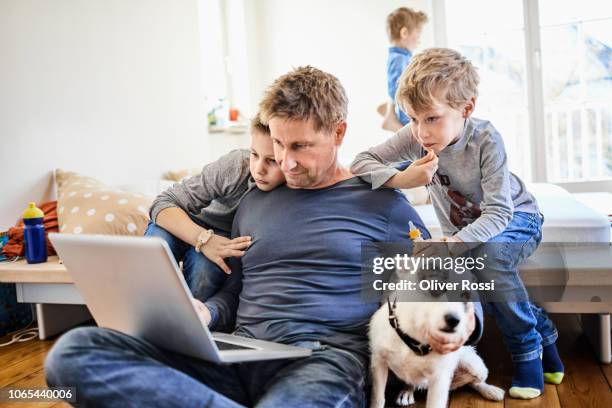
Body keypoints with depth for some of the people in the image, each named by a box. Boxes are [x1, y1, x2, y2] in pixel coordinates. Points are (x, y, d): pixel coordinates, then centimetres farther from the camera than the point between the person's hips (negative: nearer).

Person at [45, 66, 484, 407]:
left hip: (325, 357, -6)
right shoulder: (255, 202, 21)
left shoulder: (383, 204, 9)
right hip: (240, 355, 7)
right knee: (73, 353, -19)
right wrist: (204, 313, 1)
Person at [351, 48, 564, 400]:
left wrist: (451, 244, -49)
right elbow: (362, 162, -21)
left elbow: (498, 213, -33)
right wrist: (402, 179, -39)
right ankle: (542, 331, 6)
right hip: (465, 230, 5)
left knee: (486, 253, -36)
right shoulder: (416, 137, -20)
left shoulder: (486, 139, -29)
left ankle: (528, 349, -14)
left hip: (515, 219, -4)